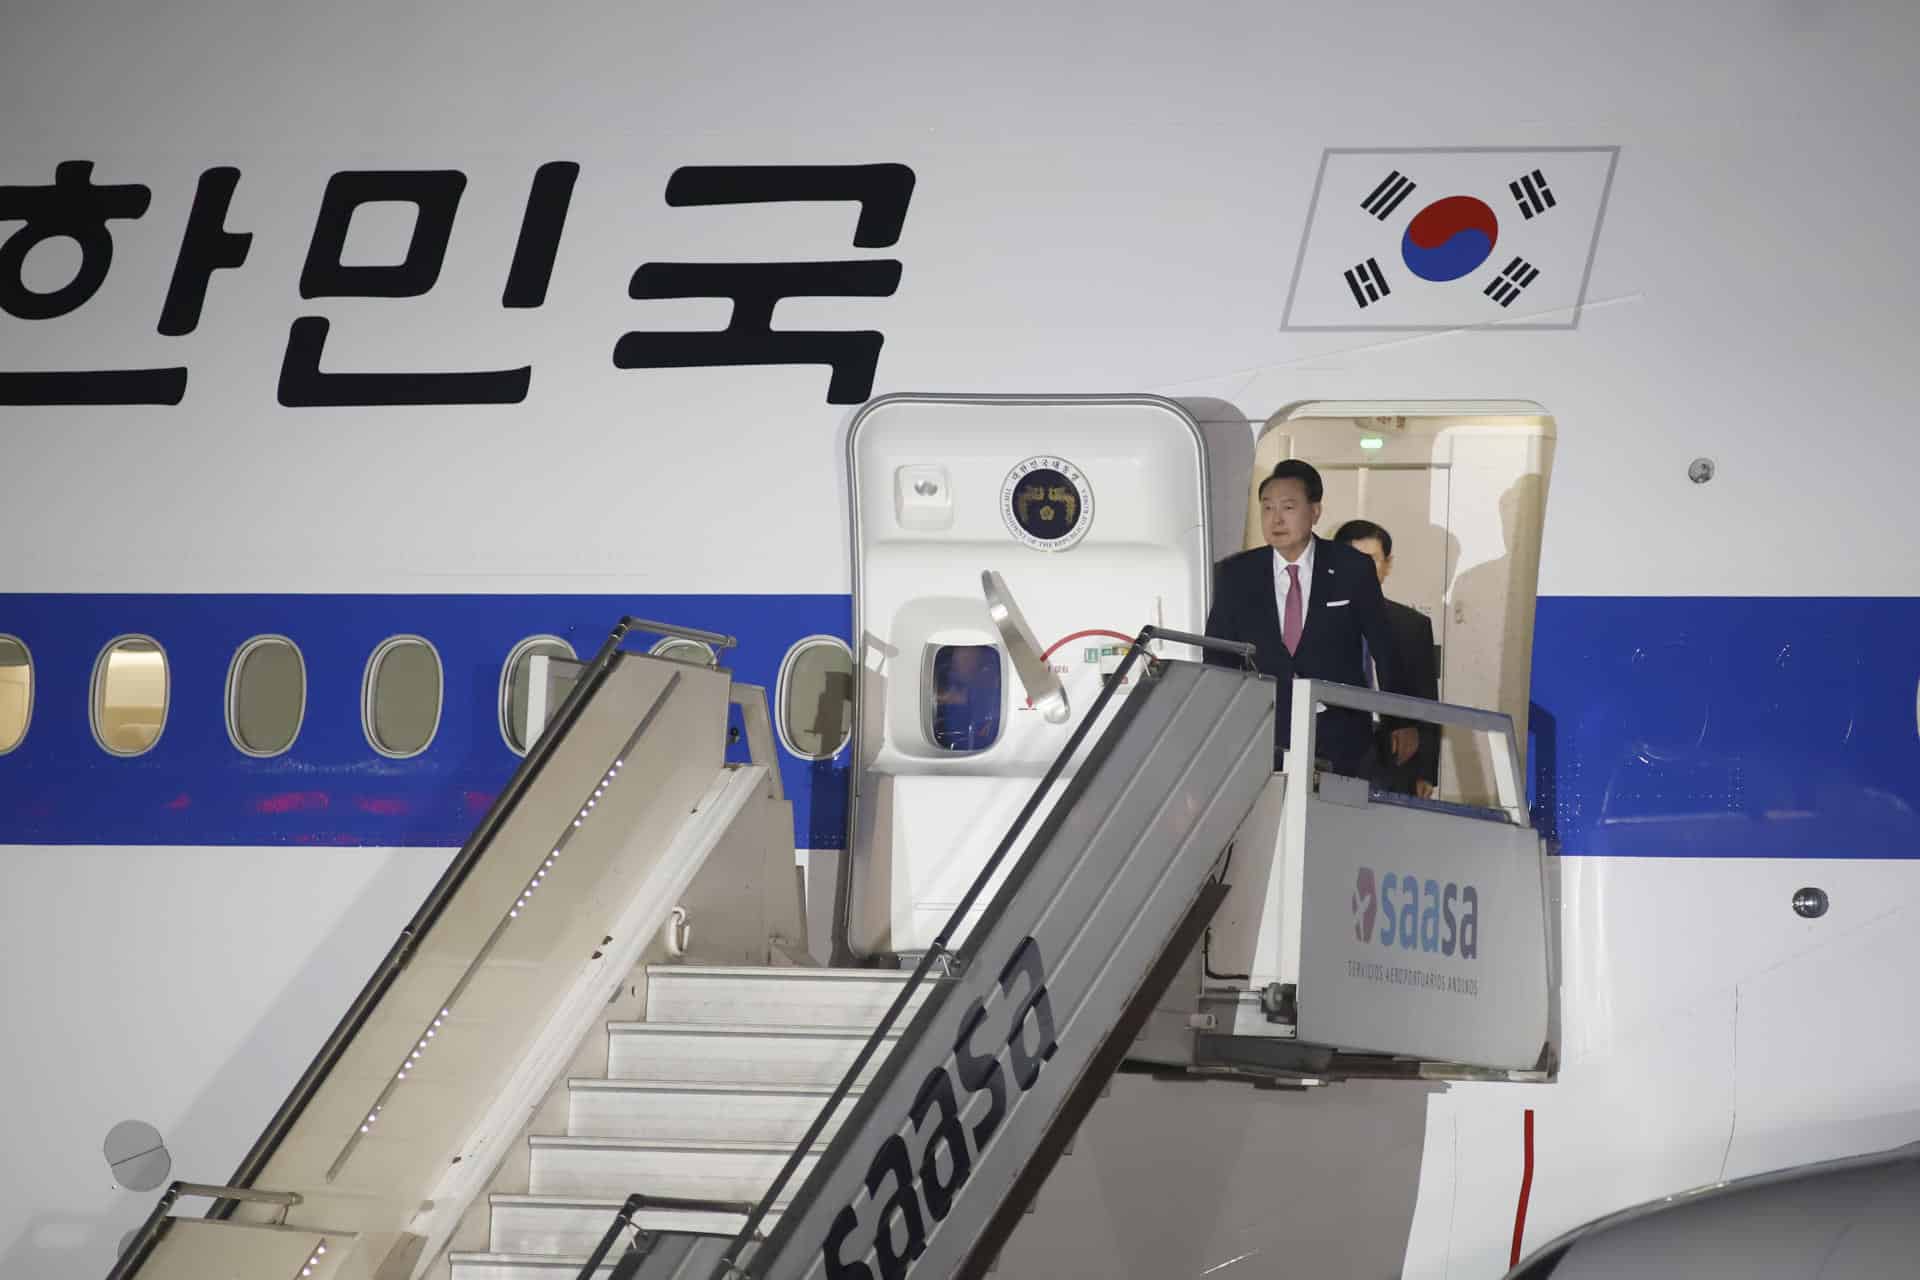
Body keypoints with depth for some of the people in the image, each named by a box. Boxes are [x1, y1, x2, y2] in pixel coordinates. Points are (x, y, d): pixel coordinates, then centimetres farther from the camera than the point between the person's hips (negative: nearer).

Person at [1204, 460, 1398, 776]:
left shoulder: (1352, 569, -2)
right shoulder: (1235, 575, 3)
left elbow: (1385, 651, 6)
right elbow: (1218, 657, 9)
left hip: (1341, 742, -1)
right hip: (1263, 740, 1)